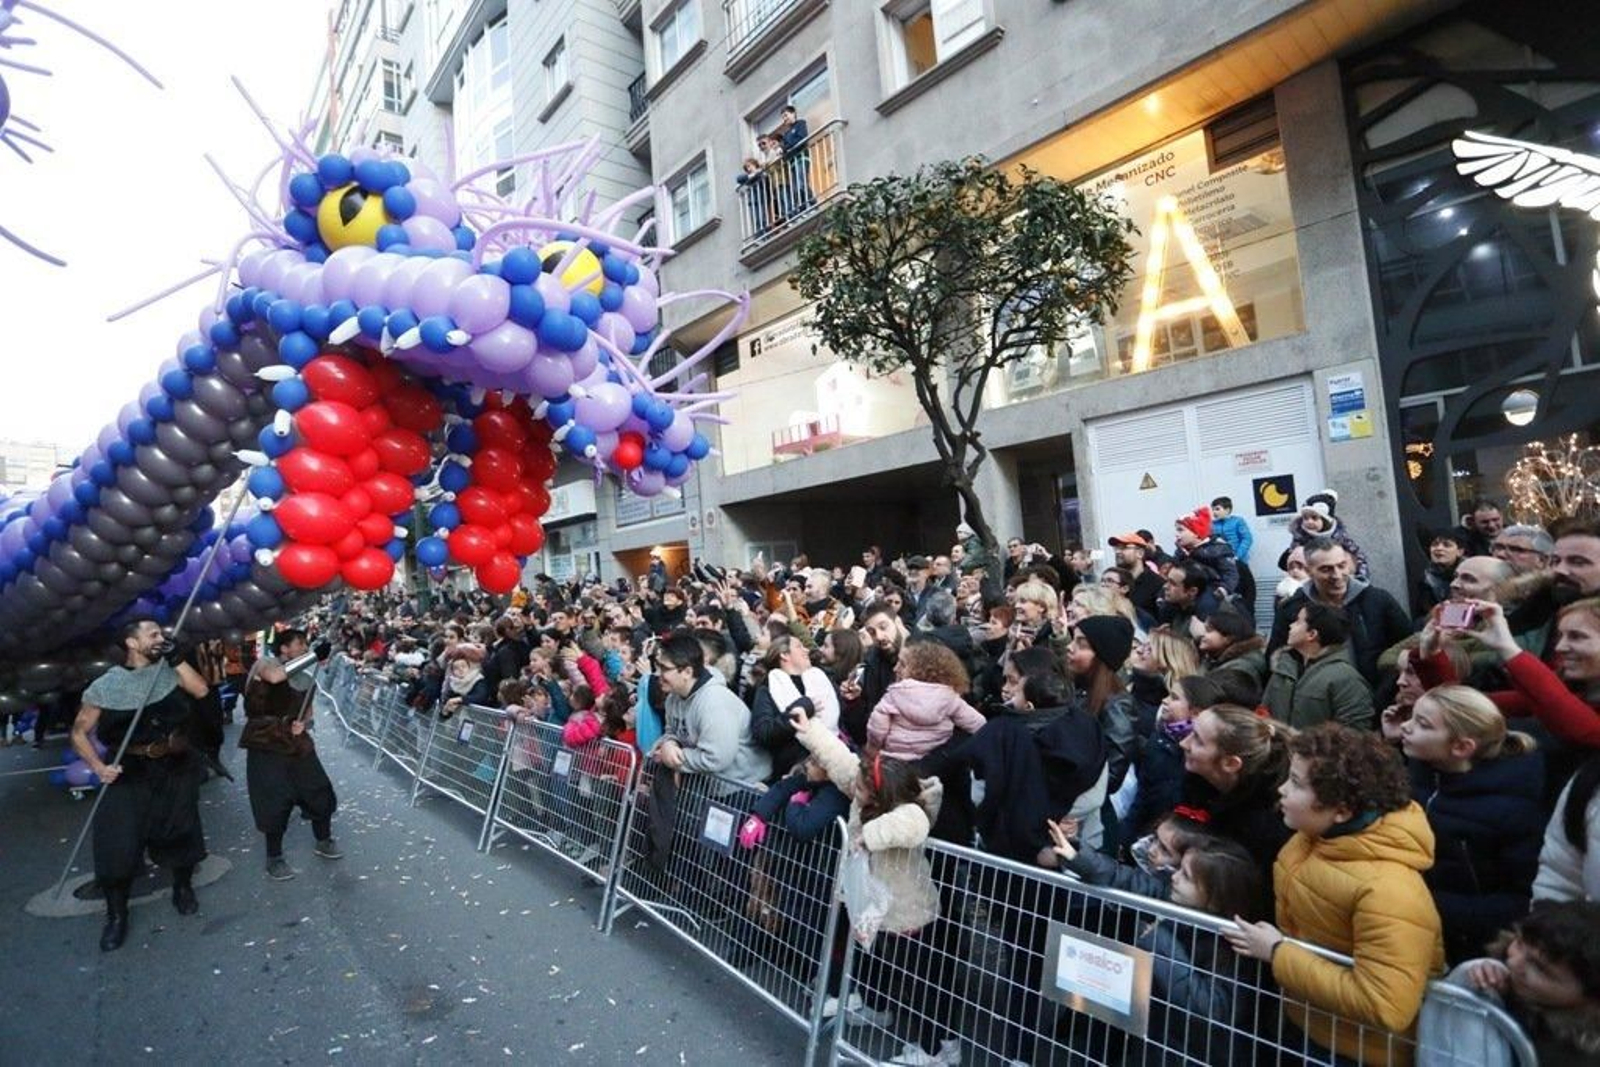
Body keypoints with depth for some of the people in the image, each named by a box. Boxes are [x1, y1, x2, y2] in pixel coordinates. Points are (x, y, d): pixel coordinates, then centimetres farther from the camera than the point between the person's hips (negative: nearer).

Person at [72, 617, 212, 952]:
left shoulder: (168, 669, -3)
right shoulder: (106, 685, -9)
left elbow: (201, 690, -15)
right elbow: (79, 732, -1)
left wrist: (176, 658, -19)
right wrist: (98, 766, -15)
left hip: (177, 766, 2)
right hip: (131, 773, -2)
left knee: (181, 831, 12)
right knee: (118, 842, -6)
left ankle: (183, 888, 35)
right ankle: (116, 913, 14)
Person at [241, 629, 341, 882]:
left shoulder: (306, 680, 10)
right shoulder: (265, 663, -7)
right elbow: (274, 677, -33)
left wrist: (304, 725, -7)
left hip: (297, 742, 5)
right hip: (266, 745, -5)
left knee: (320, 791, 6)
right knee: (275, 802, -4)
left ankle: (323, 841, 28)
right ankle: (274, 858, 16)